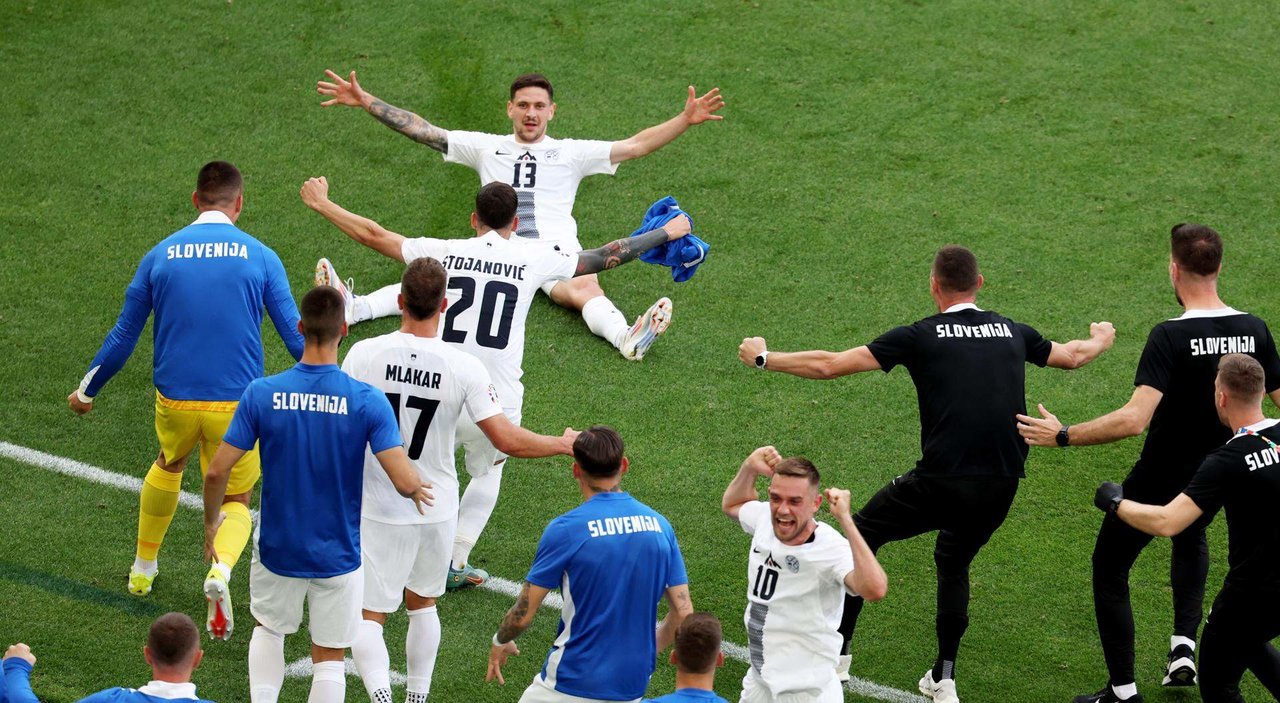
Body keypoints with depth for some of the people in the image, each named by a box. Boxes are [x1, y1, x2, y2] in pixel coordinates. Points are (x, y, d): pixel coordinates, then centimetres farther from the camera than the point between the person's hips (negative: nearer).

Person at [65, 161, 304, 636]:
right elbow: (296, 336, -2)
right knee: (235, 501, 14)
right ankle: (221, 569, -18)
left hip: (174, 400, 2)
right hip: (238, 402, -2)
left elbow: (123, 337, 7)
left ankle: (143, 566, 44)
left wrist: (87, 391, 21)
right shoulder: (260, 257, -3)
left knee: (168, 465, 33)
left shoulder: (161, 255, 2)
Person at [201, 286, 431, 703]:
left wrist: (210, 524, 7)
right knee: (329, 657, 14)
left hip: (277, 548, 1)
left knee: (268, 629, 28)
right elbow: (404, 481, -22)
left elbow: (217, 471, -11)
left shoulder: (261, 394, -14)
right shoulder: (367, 401, -17)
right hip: (338, 556, -1)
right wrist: (418, 490, 3)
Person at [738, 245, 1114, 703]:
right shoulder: (1013, 333, 11)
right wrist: (1102, 339, 56)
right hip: (1001, 488, 5)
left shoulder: (922, 336, -1)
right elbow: (1072, 356, 33)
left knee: (863, 533, 20)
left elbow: (830, 365, -1)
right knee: (954, 563, 31)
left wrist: (764, 358, 13)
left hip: (941, 483, -4)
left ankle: (836, 654, 19)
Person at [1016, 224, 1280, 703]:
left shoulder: (1171, 336, -26)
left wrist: (1063, 436, -28)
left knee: (1109, 570, 12)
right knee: (1191, 541, 37)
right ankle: (1183, 649, 21)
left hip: (1158, 480, -6)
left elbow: (1135, 419, -35)